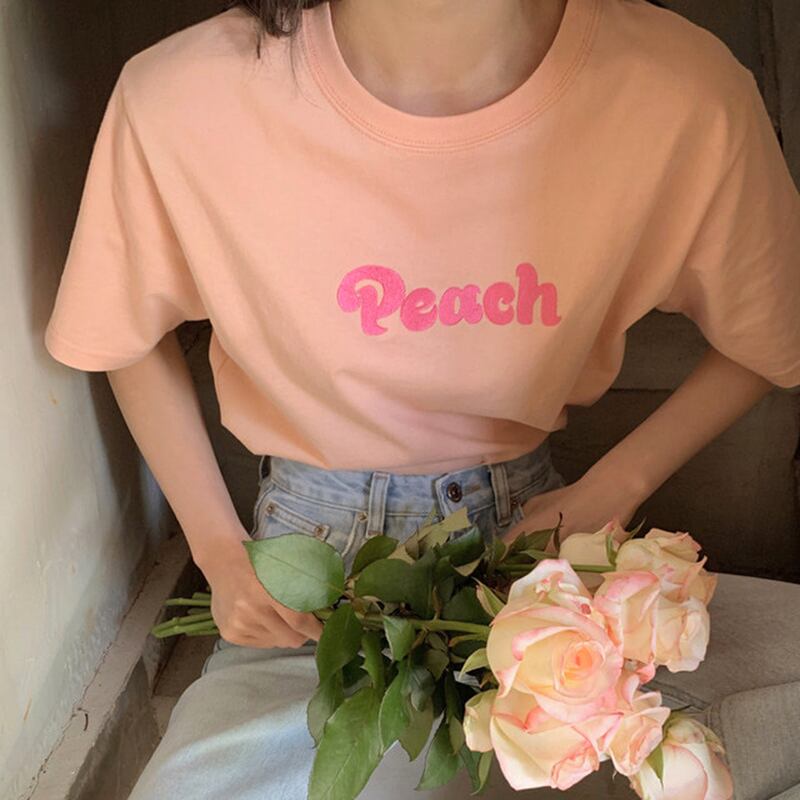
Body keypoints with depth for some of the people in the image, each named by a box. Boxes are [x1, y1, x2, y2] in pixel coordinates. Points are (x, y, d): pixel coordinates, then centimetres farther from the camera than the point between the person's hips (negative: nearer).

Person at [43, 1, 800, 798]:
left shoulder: (686, 97, -22)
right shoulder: (178, 101, -22)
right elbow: (131, 337, 1)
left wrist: (610, 493, -10)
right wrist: (217, 550, -4)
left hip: (524, 523, 1)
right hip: (309, 530, 1)